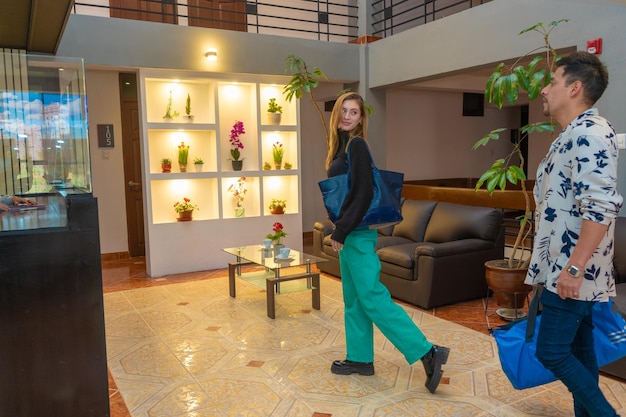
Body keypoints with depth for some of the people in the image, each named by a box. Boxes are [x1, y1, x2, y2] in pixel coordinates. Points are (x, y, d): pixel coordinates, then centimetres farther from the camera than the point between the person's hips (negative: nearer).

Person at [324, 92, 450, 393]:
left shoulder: (356, 145, -13)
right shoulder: (343, 145, 14)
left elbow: (363, 194, -20)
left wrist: (341, 231, -18)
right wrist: (340, 230, 13)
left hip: (358, 233, -10)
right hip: (349, 232, 10)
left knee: (372, 297, -9)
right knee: (353, 298, 14)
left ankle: (427, 353, -3)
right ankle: (360, 358, 24)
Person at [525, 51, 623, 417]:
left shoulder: (590, 132, -16)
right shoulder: (573, 134, 16)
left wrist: (574, 268, -26)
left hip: (574, 271, -10)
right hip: (567, 268, 10)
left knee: (552, 351, -5)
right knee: (578, 350, 16)